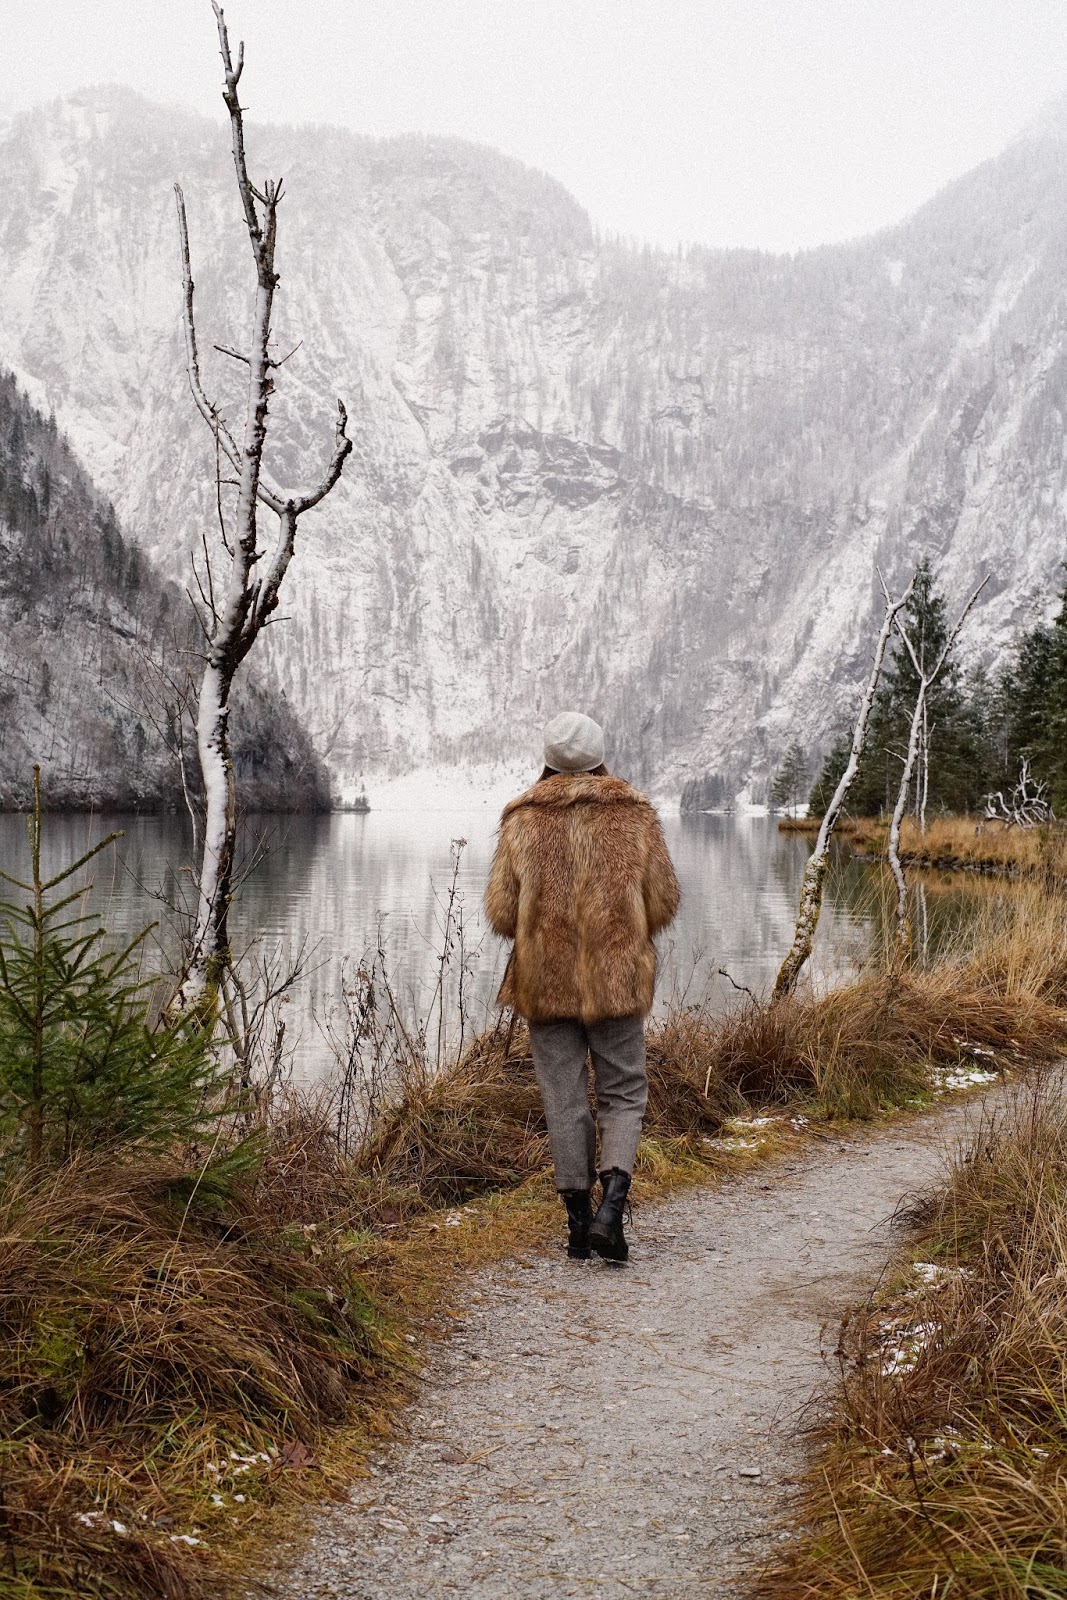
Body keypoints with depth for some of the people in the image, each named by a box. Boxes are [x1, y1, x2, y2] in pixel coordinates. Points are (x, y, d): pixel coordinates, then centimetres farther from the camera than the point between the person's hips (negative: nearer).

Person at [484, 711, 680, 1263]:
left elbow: (502, 913, -3)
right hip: (617, 977, 0)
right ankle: (610, 1209, -8)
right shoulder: (634, 815, 0)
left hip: (545, 980, 0)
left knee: (564, 1100, 9)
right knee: (623, 1093, 9)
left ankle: (579, 1218, 13)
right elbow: (662, 905, 1)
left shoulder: (522, 820, -1)